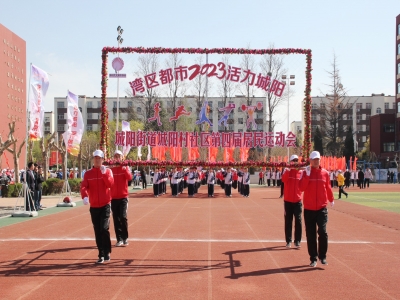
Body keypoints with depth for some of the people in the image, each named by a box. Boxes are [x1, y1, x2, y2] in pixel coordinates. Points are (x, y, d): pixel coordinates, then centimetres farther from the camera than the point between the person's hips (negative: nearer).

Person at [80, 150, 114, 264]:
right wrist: (84, 196, -27)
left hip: (105, 205, -2)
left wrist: (104, 173, -23)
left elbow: (111, 184, -14)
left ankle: (107, 253, 0)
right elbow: (83, 186, -8)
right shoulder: (88, 173, 4)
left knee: (104, 229, -14)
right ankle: (101, 255, 16)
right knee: (97, 231, 7)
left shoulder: (108, 171, 1)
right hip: (93, 206, 3)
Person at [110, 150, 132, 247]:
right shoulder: (111, 170, 8)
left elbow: (130, 177, -17)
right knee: (116, 219, 3)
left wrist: (125, 169, -31)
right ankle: (119, 239, 10)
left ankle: (125, 238, 1)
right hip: (113, 198, 3)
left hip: (123, 197, -2)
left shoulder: (125, 168, 2)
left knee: (123, 217, -12)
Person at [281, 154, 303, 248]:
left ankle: (297, 241, 4)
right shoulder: (287, 171, 1)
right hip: (288, 200, -1)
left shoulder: (301, 172, 5)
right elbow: (284, 180, -19)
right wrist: (287, 170, -28)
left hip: (297, 201, 1)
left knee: (298, 221, -3)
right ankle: (288, 241, 11)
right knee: (288, 221, 4)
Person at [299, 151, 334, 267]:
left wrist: (331, 199, 25)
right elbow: (301, 188, -12)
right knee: (311, 235, 5)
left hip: (322, 208, 0)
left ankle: (323, 256, 2)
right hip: (309, 209, 0)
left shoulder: (325, 173, 3)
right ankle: (313, 258, 15)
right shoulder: (305, 173, 0)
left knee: (322, 232, -12)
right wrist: (307, 175, -17)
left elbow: (328, 187, 16)